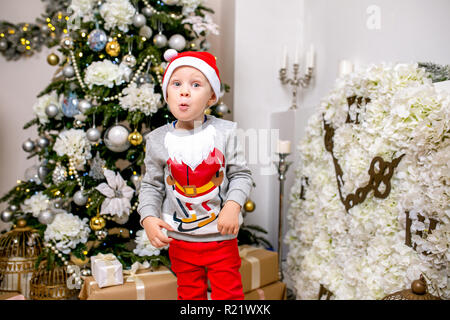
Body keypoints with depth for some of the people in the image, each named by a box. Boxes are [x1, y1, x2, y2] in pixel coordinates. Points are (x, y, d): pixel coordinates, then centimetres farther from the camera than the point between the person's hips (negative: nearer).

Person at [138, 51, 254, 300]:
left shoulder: (225, 132, -9)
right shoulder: (158, 140, -5)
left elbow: (241, 174, -5)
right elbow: (151, 185, 1)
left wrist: (233, 205, -21)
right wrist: (149, 218, -13)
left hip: (221, 236, -1)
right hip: (179, 238, 2)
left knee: (228, 293, 10)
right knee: (189, 294, 19)